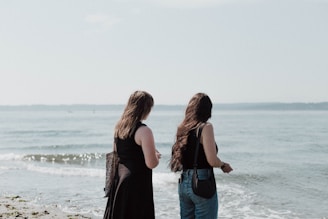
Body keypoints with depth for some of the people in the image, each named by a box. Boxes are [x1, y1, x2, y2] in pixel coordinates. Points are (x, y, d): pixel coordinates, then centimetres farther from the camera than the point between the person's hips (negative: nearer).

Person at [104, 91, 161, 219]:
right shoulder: (143, 131, -16)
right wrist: (156, 156, 3)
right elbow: (151, 163, -19)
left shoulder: (119, 127, 7)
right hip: (136, 185, -8)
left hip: (119, 182, 8)